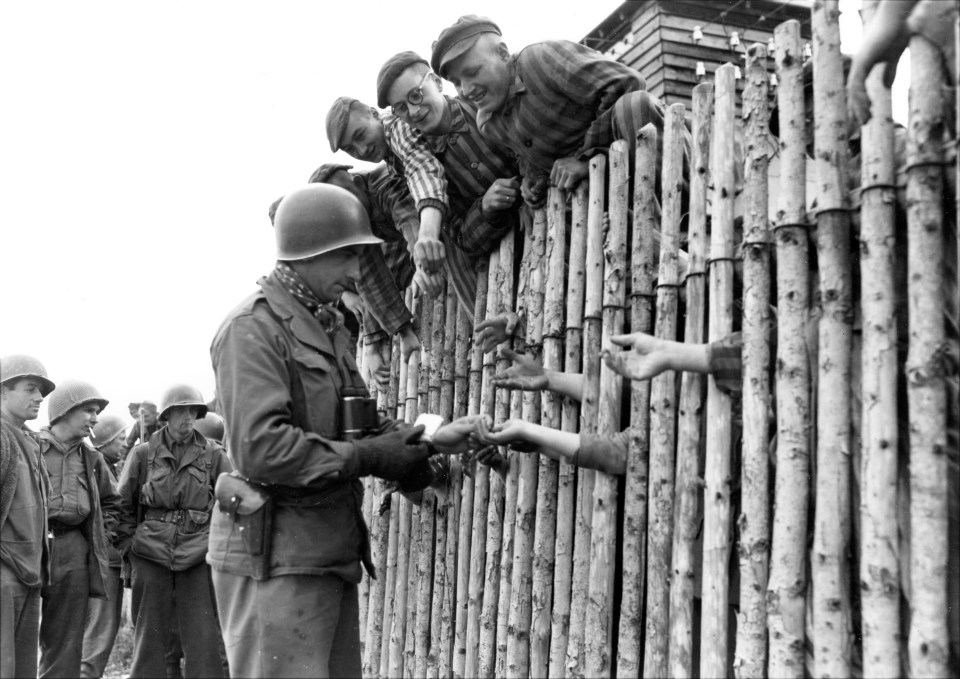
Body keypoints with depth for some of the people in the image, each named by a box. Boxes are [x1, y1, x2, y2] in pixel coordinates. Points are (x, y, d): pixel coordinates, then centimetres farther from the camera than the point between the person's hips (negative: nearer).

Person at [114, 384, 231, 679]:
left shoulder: (213, 455, 4)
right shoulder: (143, 454, 5)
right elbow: (124, 504, 11)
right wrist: (128, 544, 4)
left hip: (198, 557, 0)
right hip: (151, 556, 1)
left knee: (203, 640, -2)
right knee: (149, 638, 6)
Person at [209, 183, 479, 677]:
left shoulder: (328, 326, 19)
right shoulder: (254, 326, -11)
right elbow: (259, 448, -22)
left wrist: (427, 441, 0)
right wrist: (367, 457, -20)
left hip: (331, 555, 9)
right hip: (276, 557, -9)